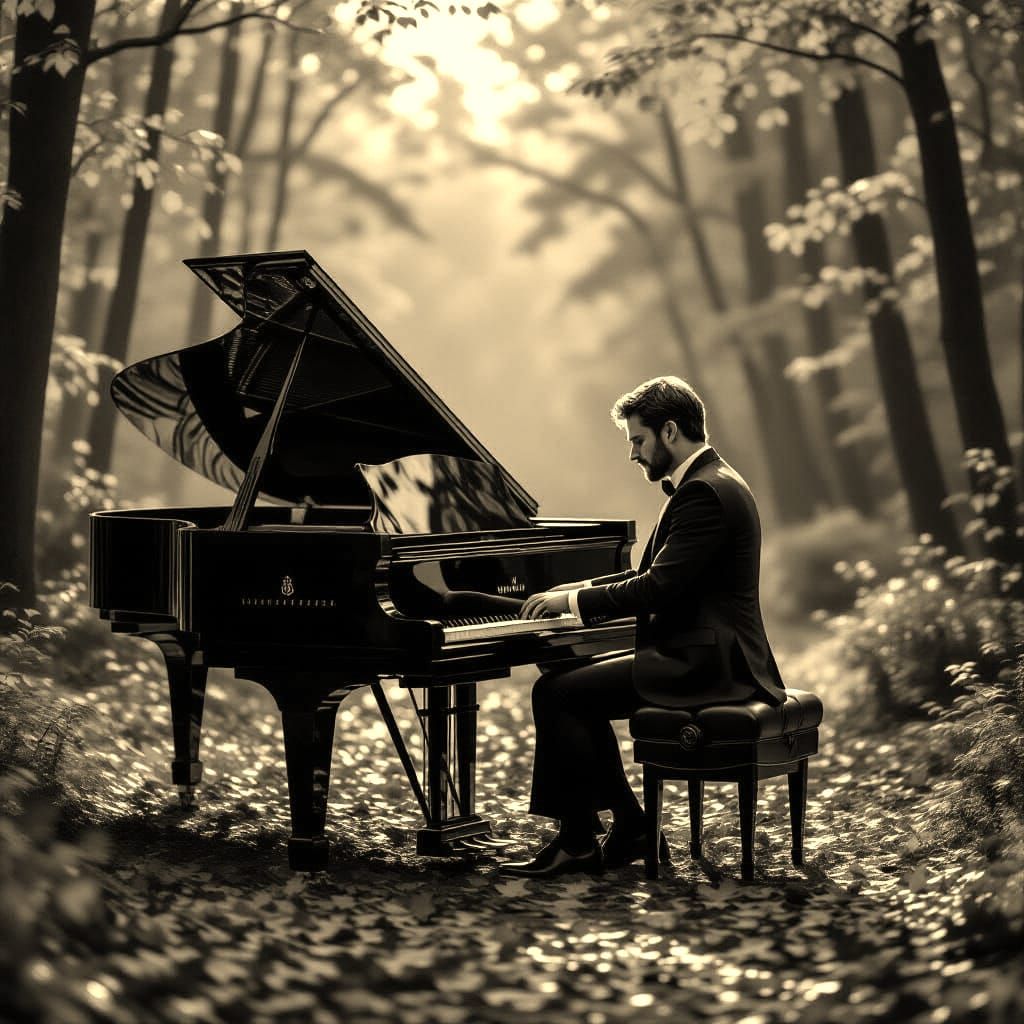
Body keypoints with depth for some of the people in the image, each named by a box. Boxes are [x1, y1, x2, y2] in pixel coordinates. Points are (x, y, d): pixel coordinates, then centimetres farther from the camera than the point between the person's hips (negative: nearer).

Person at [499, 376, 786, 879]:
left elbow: (658, 588, -23)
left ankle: (577, 841, -1)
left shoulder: (706, 491, -17)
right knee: (575, 683, 16)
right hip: (702, 654, 11)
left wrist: (575, 600, -12)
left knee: (555, 692, -12)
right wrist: (584, 590, 11)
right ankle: (630, 828, 16)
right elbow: (654, 576, 22)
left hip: (702, 666, -11)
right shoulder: (704, 482, 16)